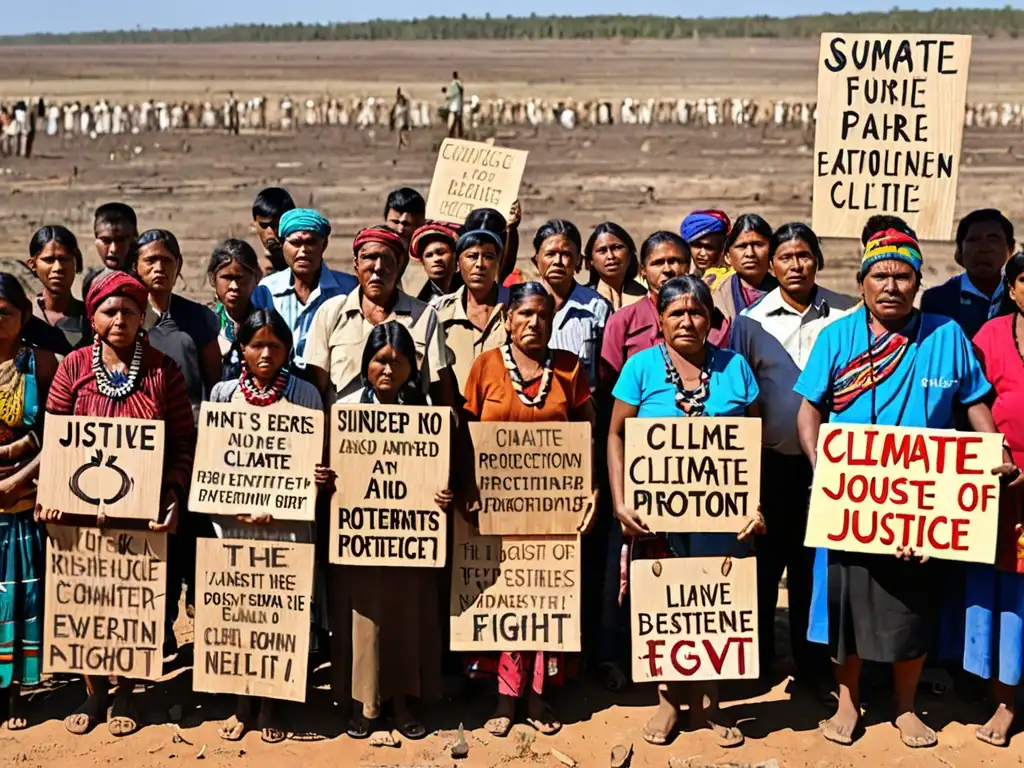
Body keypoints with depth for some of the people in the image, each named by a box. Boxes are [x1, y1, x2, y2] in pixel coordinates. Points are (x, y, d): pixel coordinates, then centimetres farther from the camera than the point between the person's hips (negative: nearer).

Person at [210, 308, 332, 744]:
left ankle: (270, 707, 20)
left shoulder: (305, 394, 0)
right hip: (234, 521, 1)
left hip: (288, 523, -1)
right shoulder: (223, 393, 4)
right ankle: (243, 704, 22)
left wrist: (322, 478, -21)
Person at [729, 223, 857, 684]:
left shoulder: (847, 316, 0)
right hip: (770, 461, 0)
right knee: (764, 562, 10)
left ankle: (813, 664, 24)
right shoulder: (751, 320, 1)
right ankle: (756, 661, 24)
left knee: (815, 566, 10)